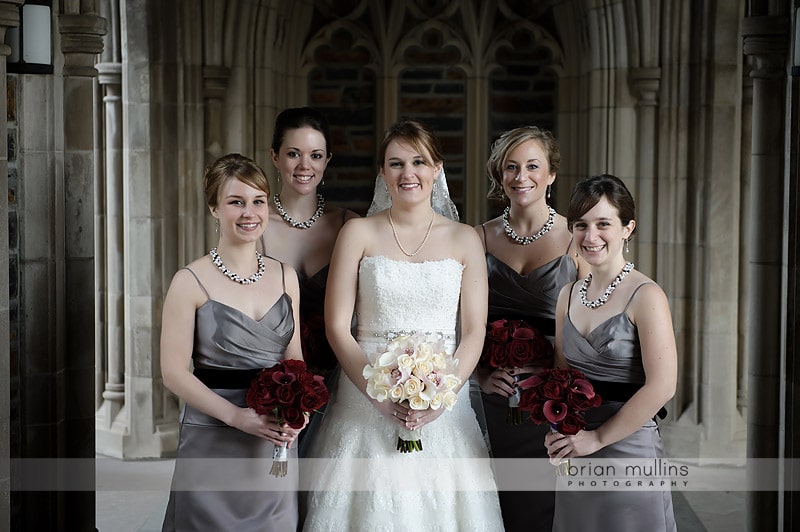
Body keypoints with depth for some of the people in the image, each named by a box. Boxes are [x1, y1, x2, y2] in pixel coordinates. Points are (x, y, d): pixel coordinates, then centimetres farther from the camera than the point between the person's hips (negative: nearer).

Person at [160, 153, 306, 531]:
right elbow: (174, 372, -10)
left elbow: (294, 358, 11)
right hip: (213, 443, -4)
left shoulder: (284, 277, 6)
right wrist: (236, 416, -20)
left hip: (277, 440, 4)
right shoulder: (192, 281, -8)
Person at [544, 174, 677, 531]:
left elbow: (661, 387, -19)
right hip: (573, 459, 6)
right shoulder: (569, 296, 8)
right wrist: (558, 436, -1)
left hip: (629, 450, -6)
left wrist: (597, 438, -14)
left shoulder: (645, 296, -12)